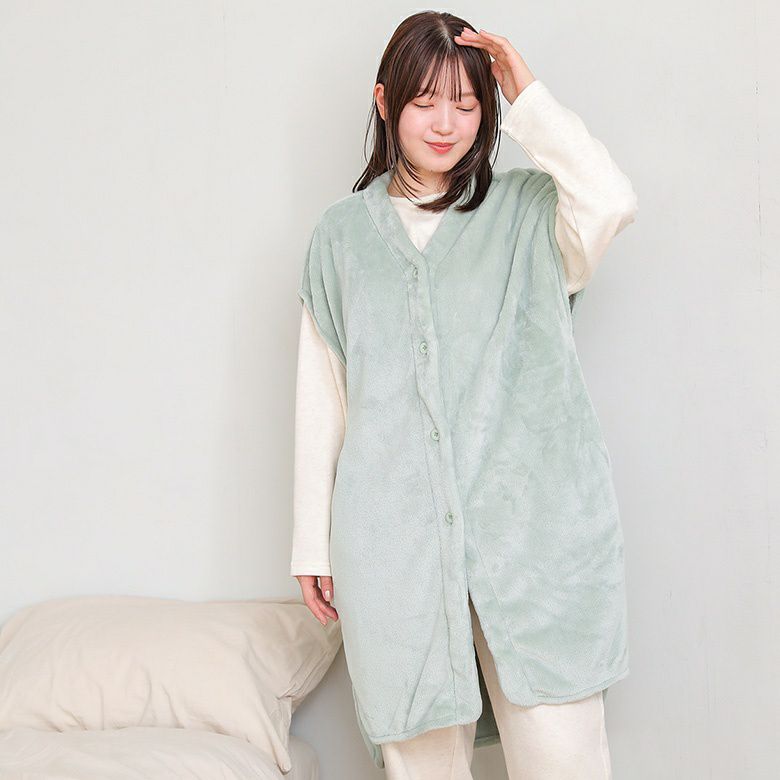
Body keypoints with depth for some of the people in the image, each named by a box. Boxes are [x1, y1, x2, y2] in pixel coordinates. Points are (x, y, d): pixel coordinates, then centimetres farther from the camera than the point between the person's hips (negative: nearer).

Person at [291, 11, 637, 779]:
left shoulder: (527, 211, 9)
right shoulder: (343, 233, 13)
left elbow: (611, 202, -15)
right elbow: (320, 395, 11)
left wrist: (527, 97, -3)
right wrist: (313, 543, 9)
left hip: (529, 522, -1)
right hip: (395, 534, 1)